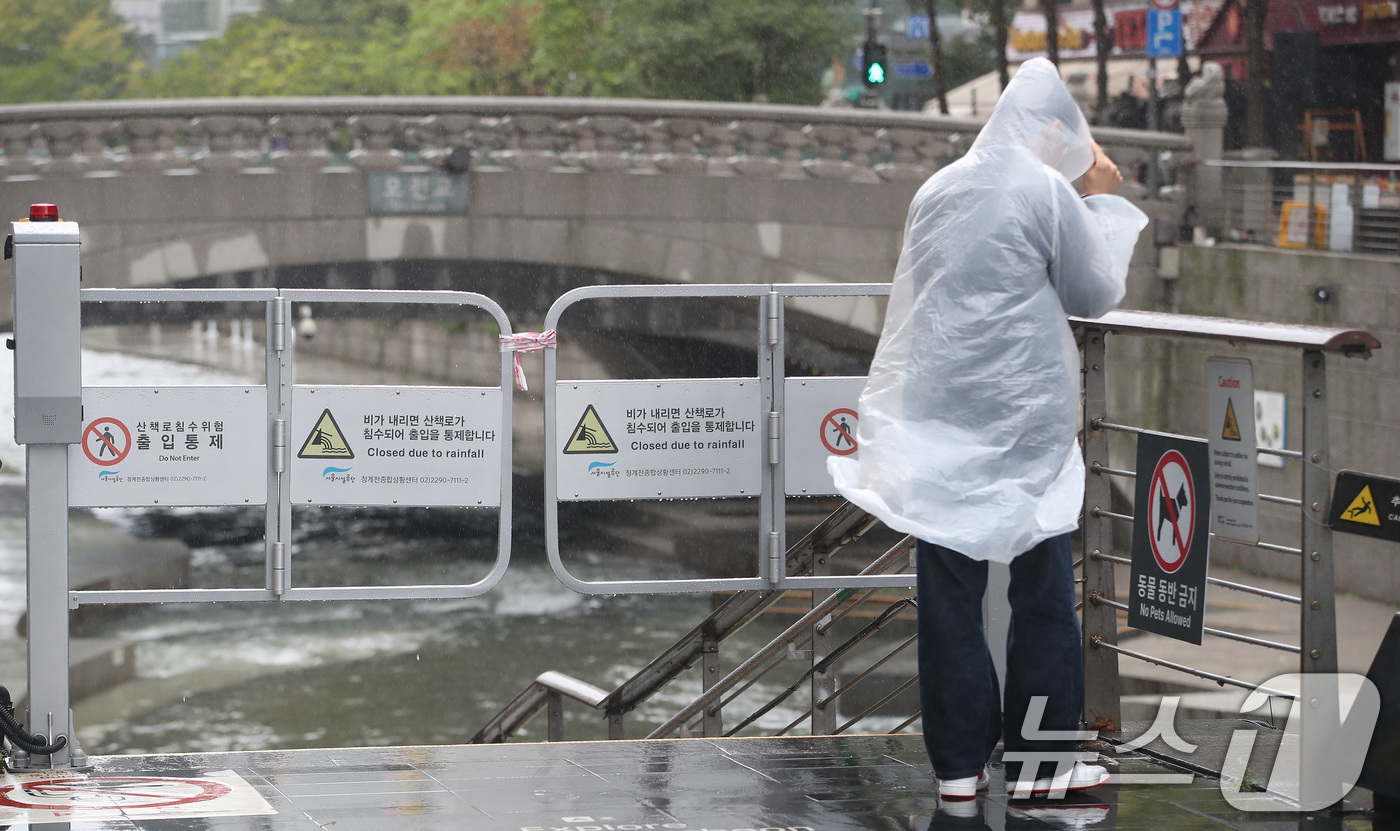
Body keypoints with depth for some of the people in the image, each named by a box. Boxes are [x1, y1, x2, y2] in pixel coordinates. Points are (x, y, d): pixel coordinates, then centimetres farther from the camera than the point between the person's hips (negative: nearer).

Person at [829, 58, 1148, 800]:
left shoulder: (937, 190, 8)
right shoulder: (1045, 190, -10)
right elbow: (1097, 291, 1)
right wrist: (1105, 202, 10)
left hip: (936, 421, 5)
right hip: (1019, 427, -5)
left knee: (949, 592, 6)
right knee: (1041, 593, 6)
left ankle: (958, 762, 9)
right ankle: (1041, 759, 9)